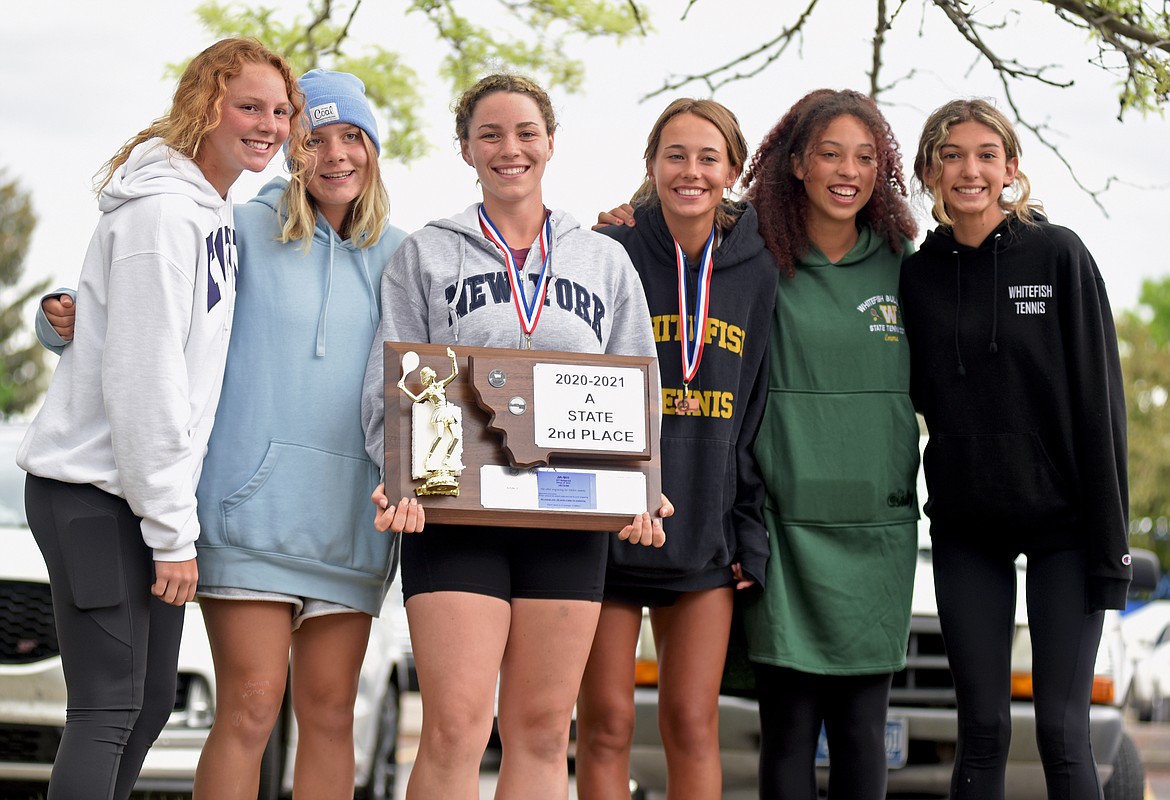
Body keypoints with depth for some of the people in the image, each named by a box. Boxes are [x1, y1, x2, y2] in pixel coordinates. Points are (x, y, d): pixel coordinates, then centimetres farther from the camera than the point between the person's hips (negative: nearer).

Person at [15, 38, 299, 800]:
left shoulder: (216, 214, 15)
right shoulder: (161, 210, -15)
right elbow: (141, 377, -19)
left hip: (149, 490, 9)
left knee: (151, 701, 12)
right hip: (96, 491, -9)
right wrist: (173, 530, -18)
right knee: (109, 706, -10)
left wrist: (176, 519, 12)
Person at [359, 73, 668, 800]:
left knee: (542, 728, 3)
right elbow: (389, 387, 4)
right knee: (455, 726, -12)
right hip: (456, 511, -2)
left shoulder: (605, 262, 16)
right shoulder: (426, 256, 11)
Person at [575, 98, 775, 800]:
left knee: (692, 724, 0)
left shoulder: (757, 271, 6)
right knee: (607, 723, 0)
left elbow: (759, 415, 9)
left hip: (705, 533, 2)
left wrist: (751, 535, 4)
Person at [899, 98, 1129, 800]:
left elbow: (1100, 403, -6)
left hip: (1060, 521, -3)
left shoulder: (1058, 255, -4)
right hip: (965, 530, 3)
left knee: (1063, 731, -5)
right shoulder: (918, 275, 5)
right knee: (982, 730, 4)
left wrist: (1110, 542, -10)